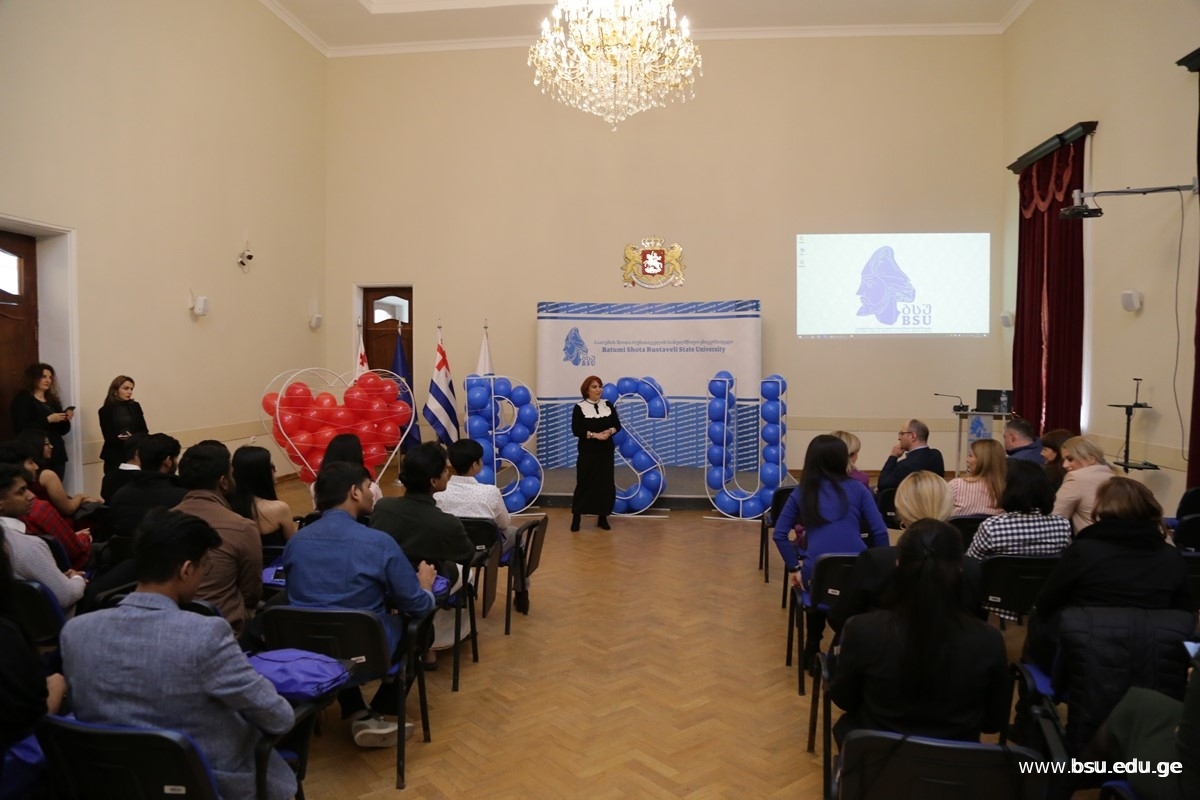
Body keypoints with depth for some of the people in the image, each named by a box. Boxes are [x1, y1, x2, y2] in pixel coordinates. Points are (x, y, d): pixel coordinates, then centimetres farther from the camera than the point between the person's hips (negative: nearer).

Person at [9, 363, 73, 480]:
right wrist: (48, 419, -19)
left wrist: (66, 420, -2)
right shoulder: (22, 400, -1)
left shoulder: (52, 400, 16)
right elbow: (21, 429, -14)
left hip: (57, 454, 6)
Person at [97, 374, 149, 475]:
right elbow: (109, 437, -6)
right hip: (114, 457, -2)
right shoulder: (106, 410, 0)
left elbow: (144, 431, 5)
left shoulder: (135, 406, 9)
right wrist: (127, 440, -21)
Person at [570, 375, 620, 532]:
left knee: (606, 483, 5)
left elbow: (617, 425, 7)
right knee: (584, 483, -2)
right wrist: (595, 435, -20)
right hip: (587, 452, -4)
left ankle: (602, 518, 17)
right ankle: (576, 518, 8)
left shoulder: (608, 405, 6)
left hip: (606, 452, 4)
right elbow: (576, 430, -11)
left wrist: (609, 431, -14)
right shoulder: (579, 407, -5)